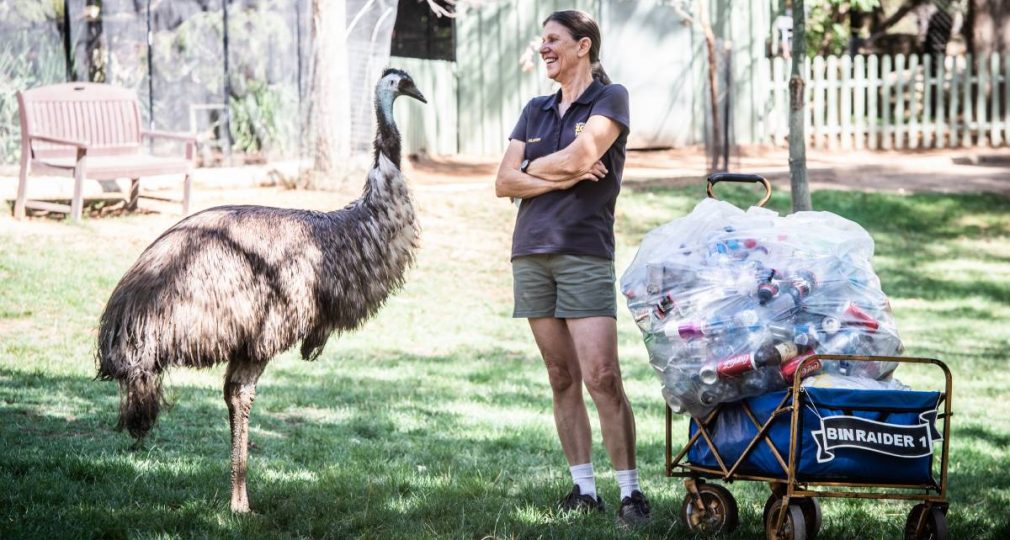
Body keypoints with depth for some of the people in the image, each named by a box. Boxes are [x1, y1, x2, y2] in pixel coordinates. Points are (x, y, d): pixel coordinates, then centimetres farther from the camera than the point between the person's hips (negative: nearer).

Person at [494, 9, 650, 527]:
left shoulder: (610, 98, 1)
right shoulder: (535, 110, 17)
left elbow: (580, 156, -15)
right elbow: (504, 183, 7)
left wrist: (533, 168, 3)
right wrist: (564, 177, -7)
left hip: (585, 252, -6)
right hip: (531, 252, 6)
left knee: (602, 377, -13)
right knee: (562, 378, 5)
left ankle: (631, 491, -11)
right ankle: (583, 488, 9)